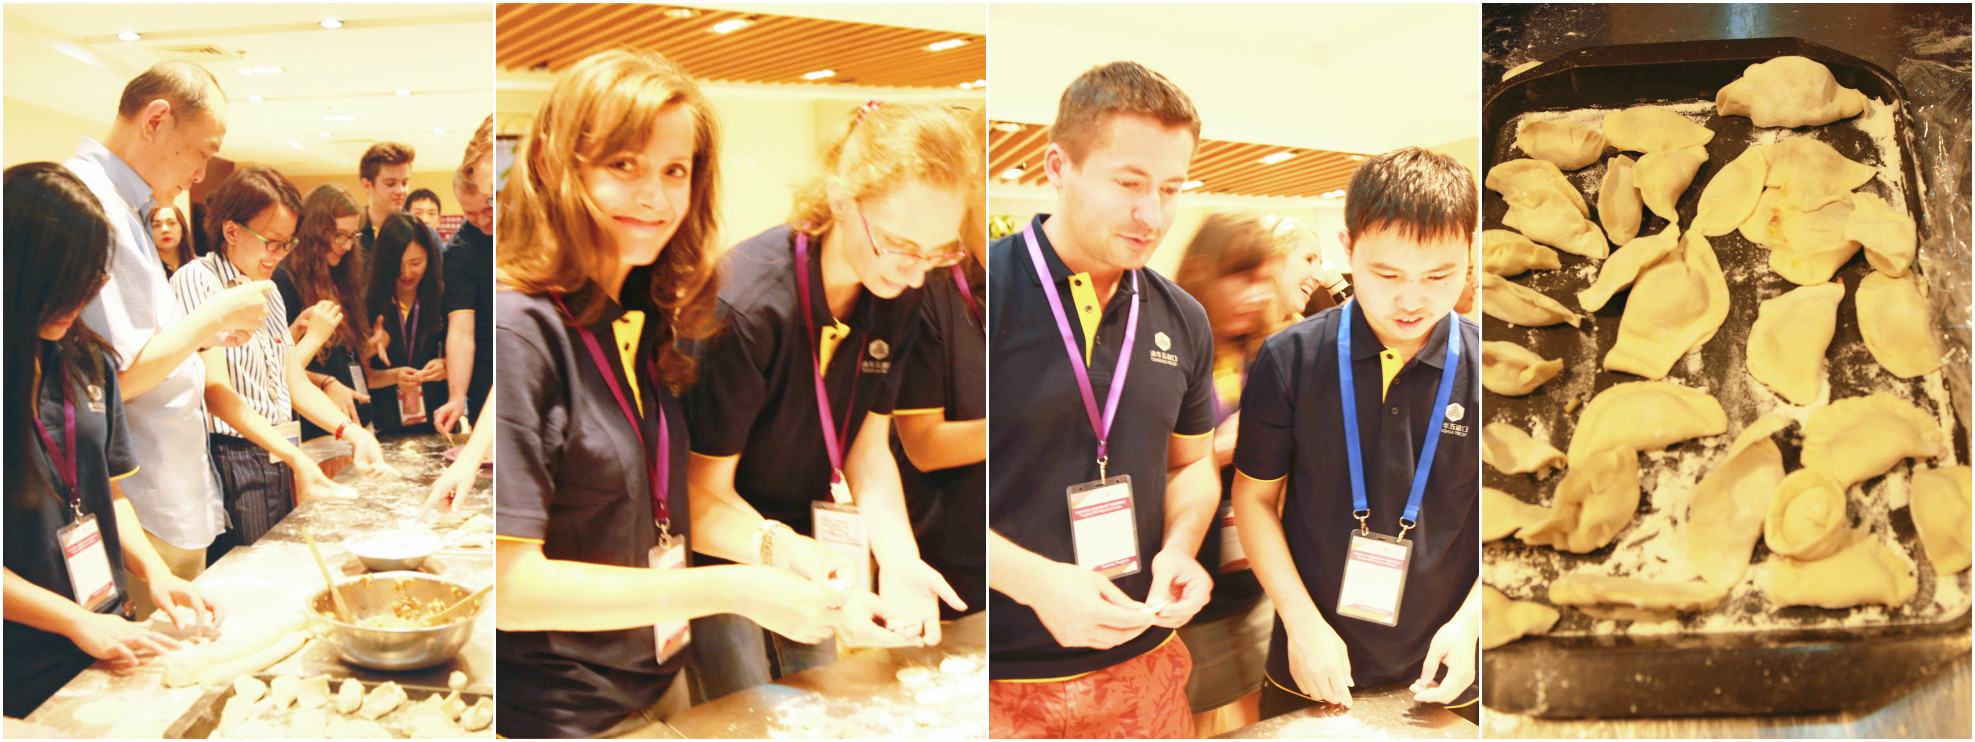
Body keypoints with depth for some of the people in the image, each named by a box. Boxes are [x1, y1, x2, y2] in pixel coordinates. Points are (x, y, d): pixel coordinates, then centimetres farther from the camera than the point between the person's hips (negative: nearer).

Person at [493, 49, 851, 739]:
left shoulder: (643, 317, 3)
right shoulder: (519, 331, -22)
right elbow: (511, 584, -25)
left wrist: (771, 547, -10)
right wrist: (728, 591, -24)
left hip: (658, 686, 7)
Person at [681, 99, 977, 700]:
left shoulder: (897, 295, -9)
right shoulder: (746, 305, -29)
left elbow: (868, 447, -4)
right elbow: (707, 491, -22)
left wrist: (899, 559, -21)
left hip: (807, 533, 6)